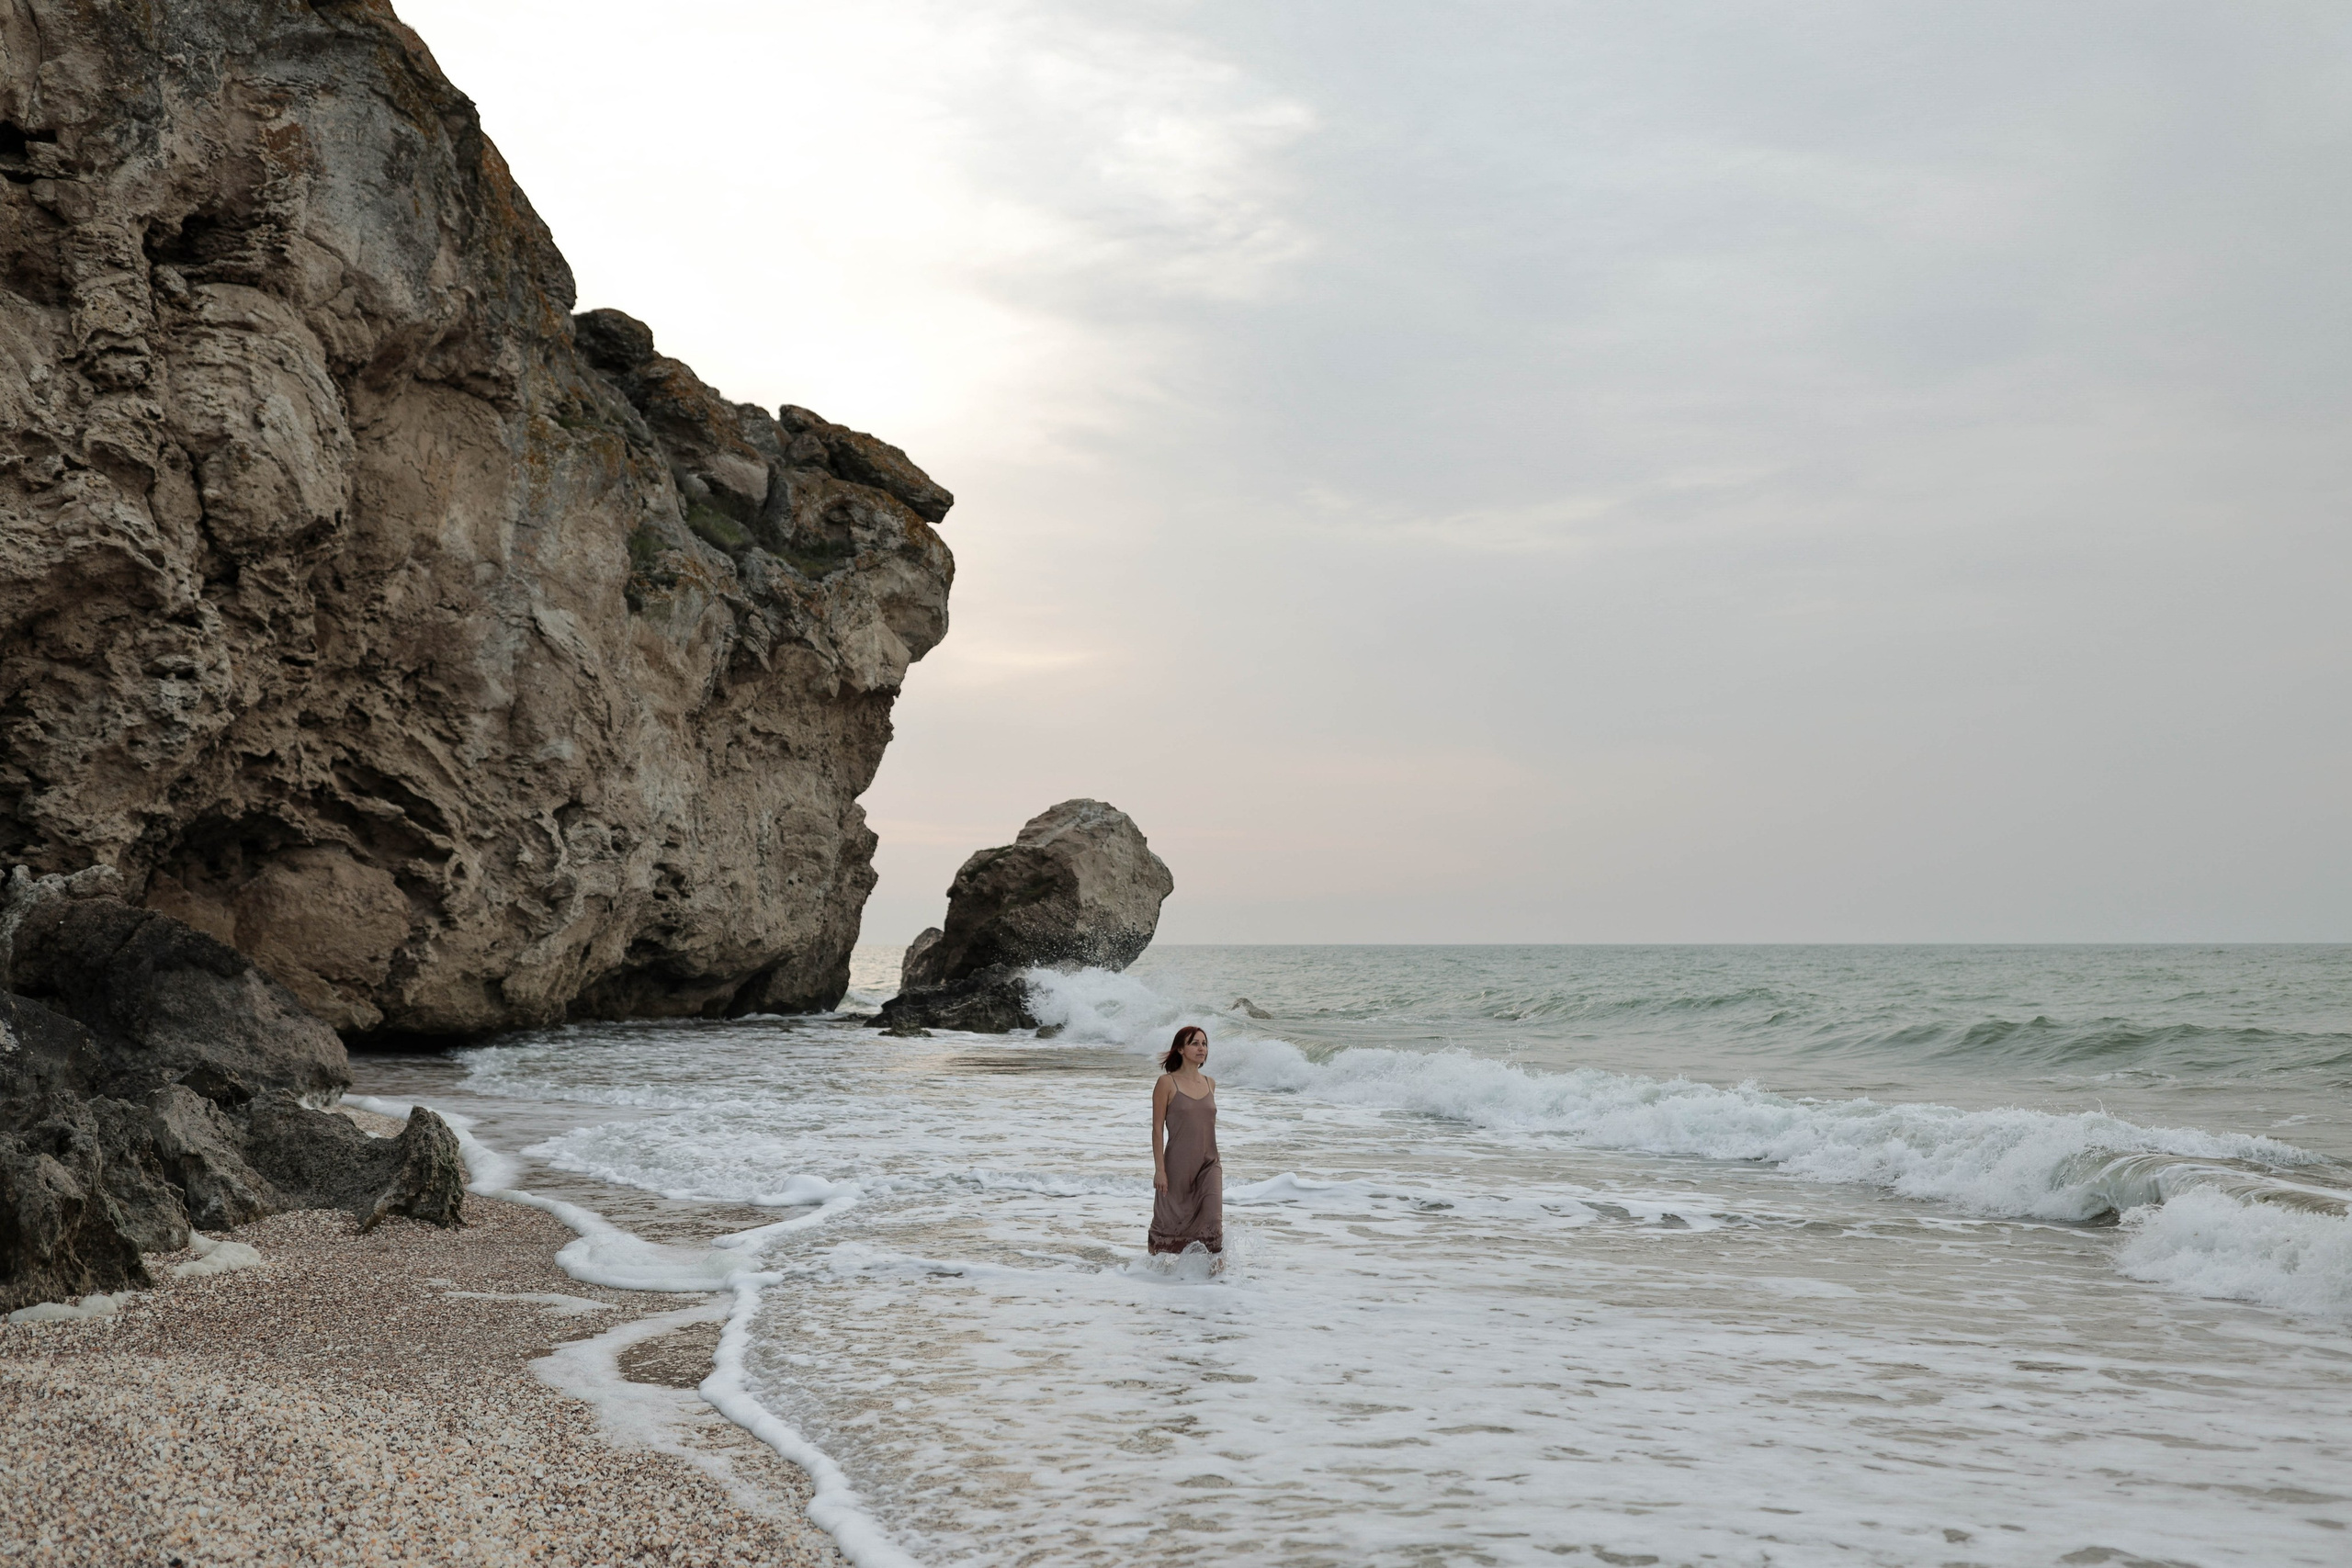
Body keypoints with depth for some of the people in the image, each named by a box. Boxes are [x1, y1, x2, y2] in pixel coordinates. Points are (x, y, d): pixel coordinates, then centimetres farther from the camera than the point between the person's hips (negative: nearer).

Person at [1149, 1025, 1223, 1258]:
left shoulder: (1210, 1083, 8)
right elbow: (1157, 1128, -8)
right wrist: (1159, 1169, -13)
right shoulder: (1167, 1083, -7)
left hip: (1209, 1163, 4)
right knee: (1170, 1221, 10)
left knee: (1213, 1220, -13)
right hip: (1178, 1165, -3)